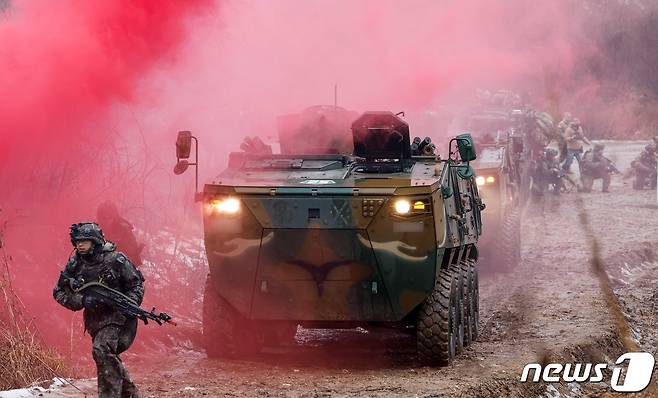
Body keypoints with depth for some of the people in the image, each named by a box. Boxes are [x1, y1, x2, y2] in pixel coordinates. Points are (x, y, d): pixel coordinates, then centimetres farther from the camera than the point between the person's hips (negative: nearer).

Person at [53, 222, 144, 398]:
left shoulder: (116, 260, -12)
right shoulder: (75, 264, -2)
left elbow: (136, 285, -4)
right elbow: (59, 292, -1)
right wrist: (82, 300, -18)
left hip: (116, 315, -6)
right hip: (94, 317, 6)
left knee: (102, 350, -24)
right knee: (109, 357, 15)